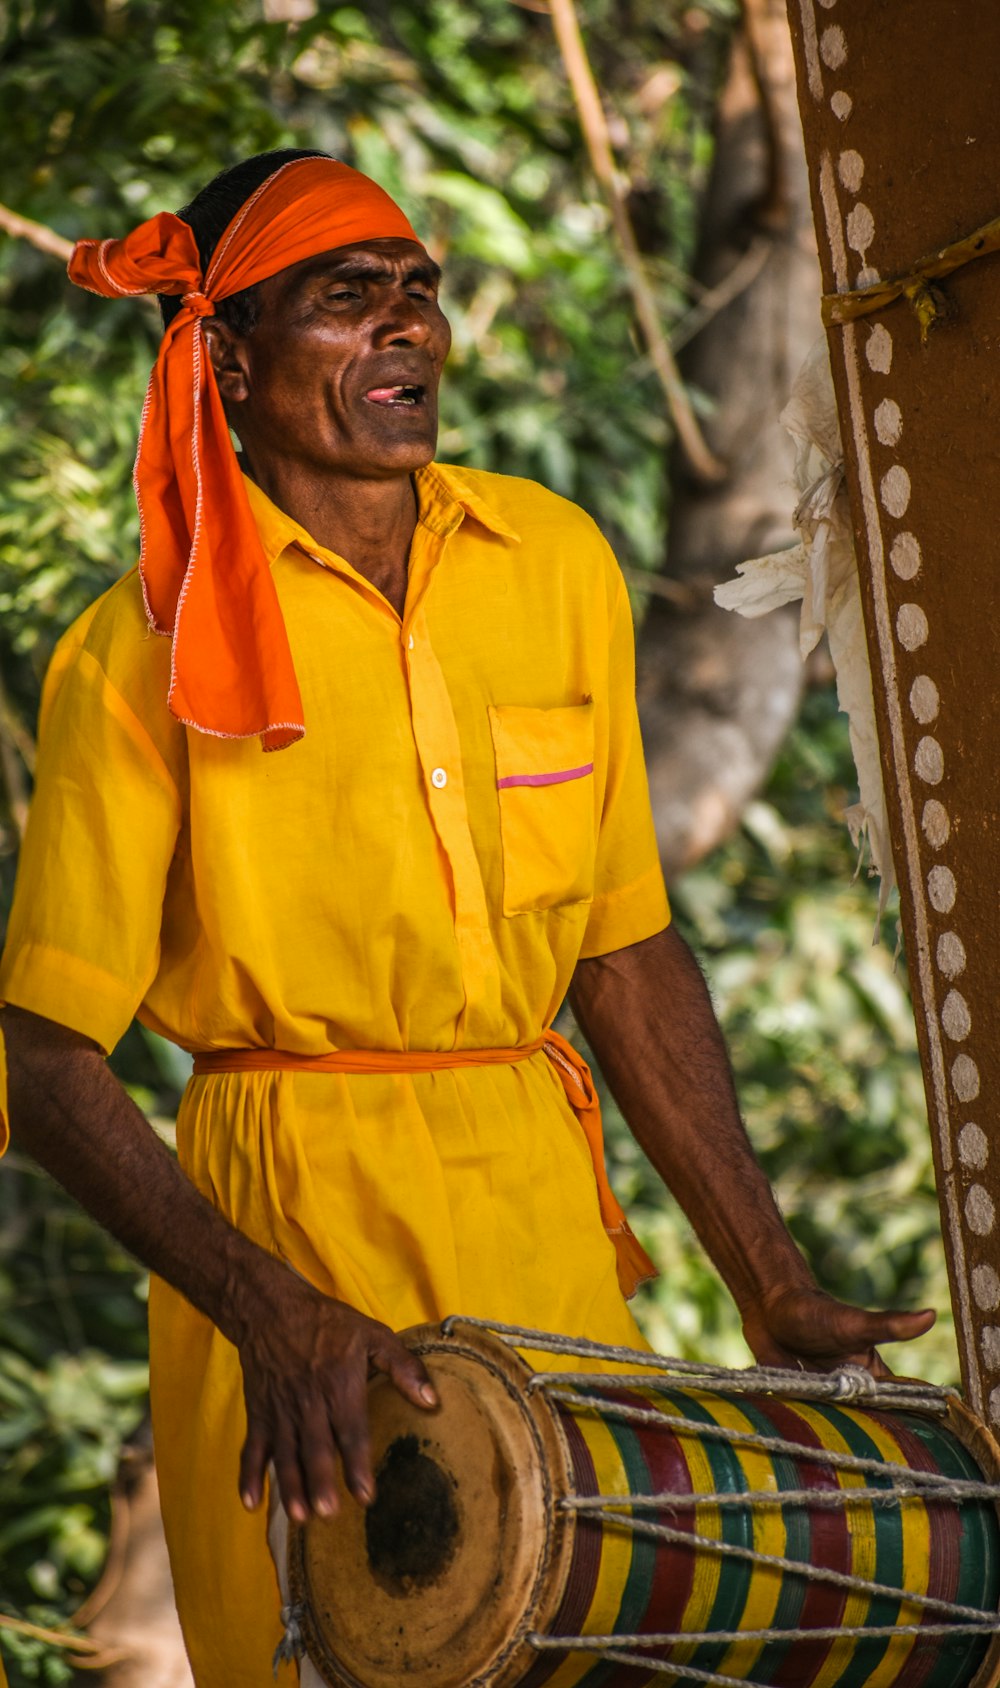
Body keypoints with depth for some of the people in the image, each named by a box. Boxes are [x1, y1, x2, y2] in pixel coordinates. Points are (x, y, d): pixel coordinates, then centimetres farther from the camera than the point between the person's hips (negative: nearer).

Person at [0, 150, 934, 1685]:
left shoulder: (559, 566, 7)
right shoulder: (148, 655, -7)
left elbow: (628, 952, 13)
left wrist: (771, 1286, 8)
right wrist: (267, 1307, -25)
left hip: (550, 1215, 4)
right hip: (293, 1219, -4)